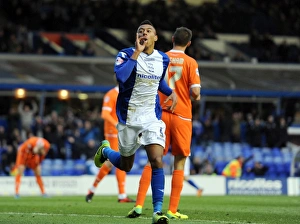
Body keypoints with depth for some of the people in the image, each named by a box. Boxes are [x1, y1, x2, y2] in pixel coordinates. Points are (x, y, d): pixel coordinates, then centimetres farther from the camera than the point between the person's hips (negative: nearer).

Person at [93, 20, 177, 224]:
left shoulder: (163, 59, 4)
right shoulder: (127, 54, -10)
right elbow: (121, 77, -31)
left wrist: (171, 92, 5)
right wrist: (137, 52, -29)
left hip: (152, 117, 2)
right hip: (129, 118, -2)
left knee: (157, 161, -17)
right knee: (126, 166, 14)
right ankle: (105, 150, 50)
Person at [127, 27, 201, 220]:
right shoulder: (190, 62, -5)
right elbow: (195, 92, -12)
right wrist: (195, 97, 10)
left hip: (161, 114, 3)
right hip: (182, 116, -2)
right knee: (179, 163, 5)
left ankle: (139, 206, -4)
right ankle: (172, 211, 3)